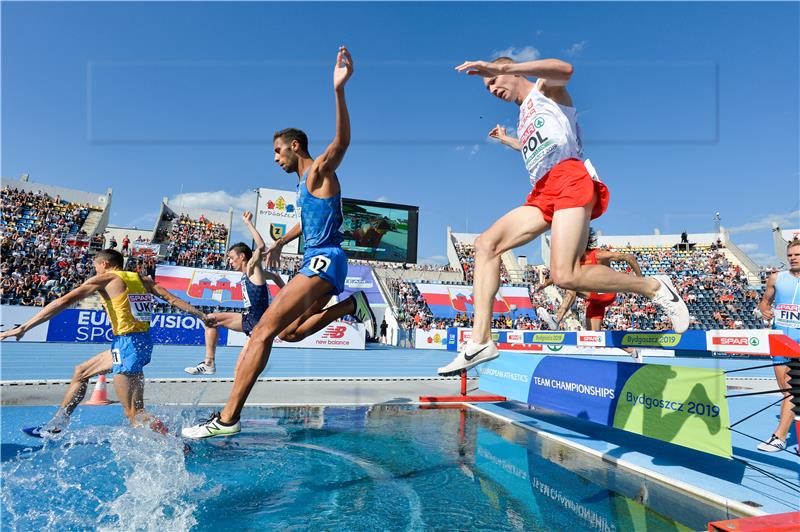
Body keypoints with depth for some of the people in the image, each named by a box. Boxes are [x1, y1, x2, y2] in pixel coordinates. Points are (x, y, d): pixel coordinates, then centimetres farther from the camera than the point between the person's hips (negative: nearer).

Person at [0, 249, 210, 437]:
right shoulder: (142, 279, 14)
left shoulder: (104, 279, -2)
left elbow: (64, 301, -7)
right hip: (143, 341, 9)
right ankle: (56, 425, 39)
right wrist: (203, 316, 14)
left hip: (128, 343, -8)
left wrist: (23, 328, -6)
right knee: (81, 372, 26)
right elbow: (173, 299, 10)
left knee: (134, 414, -4)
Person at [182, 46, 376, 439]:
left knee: (264, 329, -17)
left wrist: (339, 90, -36)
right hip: (317, 262, 10)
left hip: (323, 260, -10)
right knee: (289, 333, 17)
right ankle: (351, 306, 18)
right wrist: (280, 243, 47)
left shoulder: (319, 171, -5)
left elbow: (342, 141, -25)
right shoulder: (305, 183, 22)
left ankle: (228, 418, -17)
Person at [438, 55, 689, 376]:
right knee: (486, 244, -7)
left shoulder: (545, 88, 14)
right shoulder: (524, 118, 35)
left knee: (565, 276, -25)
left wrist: (499, 67, -17)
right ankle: (480, 341, -13)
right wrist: (507, 140, 62)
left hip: (570, 179, -8)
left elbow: (564, 70, -13)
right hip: (543, 194, 9)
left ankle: (652, 287, -2)